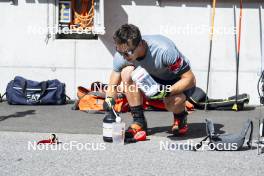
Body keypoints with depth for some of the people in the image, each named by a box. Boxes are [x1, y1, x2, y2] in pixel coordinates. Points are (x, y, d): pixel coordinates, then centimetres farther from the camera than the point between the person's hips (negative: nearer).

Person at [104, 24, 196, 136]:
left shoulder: (164, 50, -36)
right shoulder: (121, 56, -21)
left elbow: (190, 79, -29)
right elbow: (113, 85, -6)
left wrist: (167, 91, -42)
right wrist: (109, 100, -27)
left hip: (178, 82, -5)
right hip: (153, 78, 5)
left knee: (173, 102, -38)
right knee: (127, 72, -25)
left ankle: (180, 117, 1)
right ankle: (139, 122, -14)